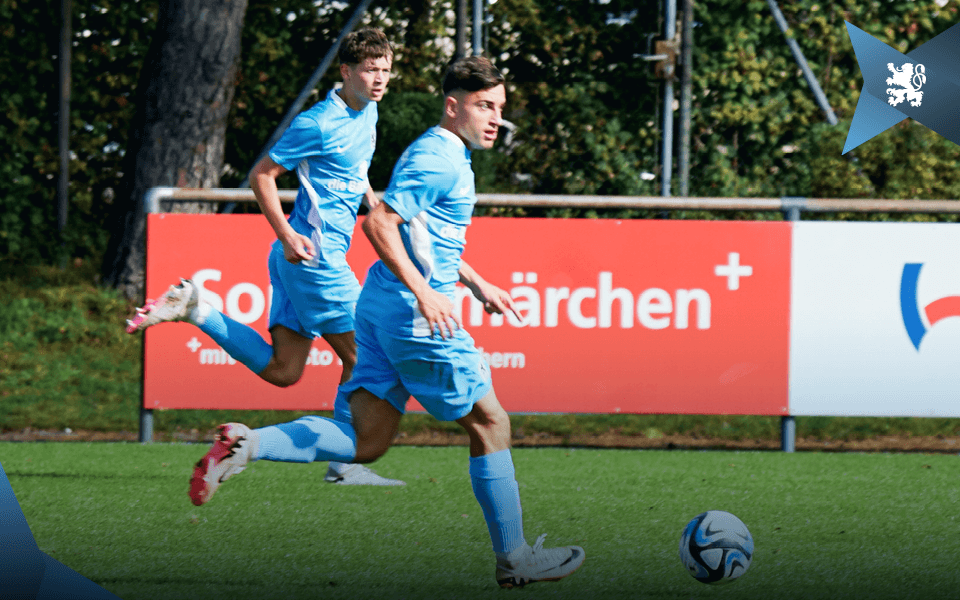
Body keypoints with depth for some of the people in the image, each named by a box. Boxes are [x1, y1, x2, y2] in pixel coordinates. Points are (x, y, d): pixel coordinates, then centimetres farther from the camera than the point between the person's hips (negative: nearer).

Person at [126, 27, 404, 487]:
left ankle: (193, 308, 11)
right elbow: (262, 175, -11)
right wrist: (288, 236, -18)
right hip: (314, 253, -9)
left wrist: (372, 202, 15)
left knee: (281, 370, 9)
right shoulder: (320, 124, -15)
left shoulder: (366, 113, 12)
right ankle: (345, 464, 0)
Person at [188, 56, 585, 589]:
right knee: (490, 424, 3)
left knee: (365, 442, 3)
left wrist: (477, 284, 31)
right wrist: (424, 293, -26)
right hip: (416, 316, -10)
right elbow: (379, 224, -23)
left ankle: (248, 445, -10)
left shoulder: (445, 155, 19)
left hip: (381, 306, 10)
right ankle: (514, 559, 10)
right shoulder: (441, 160, -14)